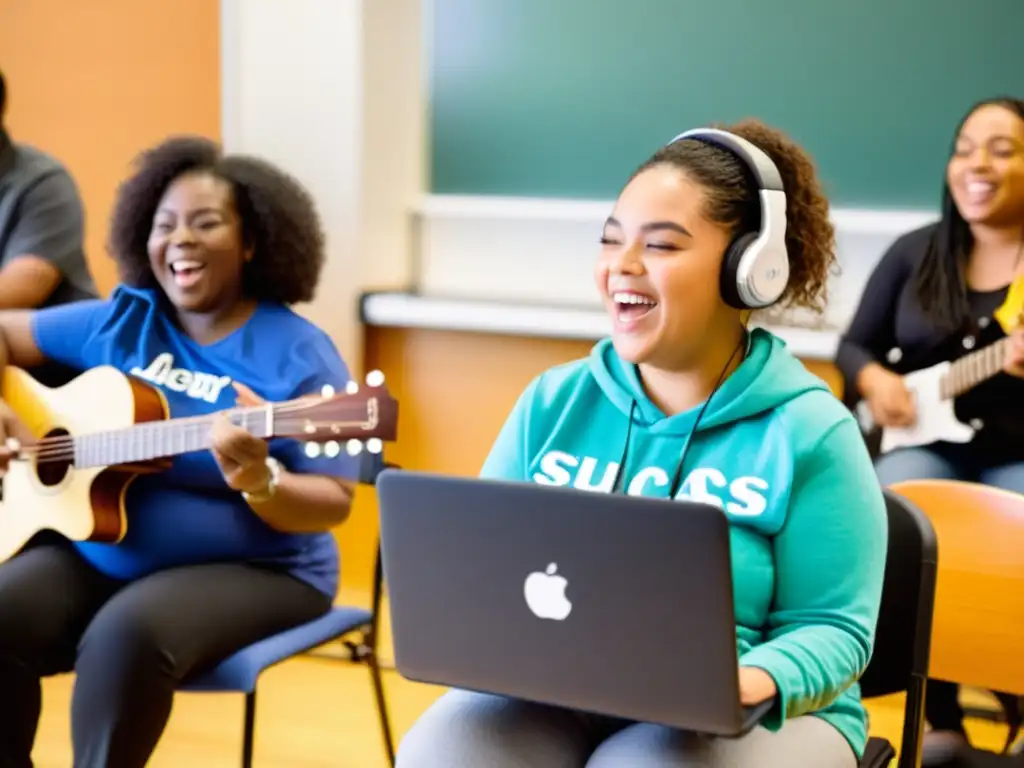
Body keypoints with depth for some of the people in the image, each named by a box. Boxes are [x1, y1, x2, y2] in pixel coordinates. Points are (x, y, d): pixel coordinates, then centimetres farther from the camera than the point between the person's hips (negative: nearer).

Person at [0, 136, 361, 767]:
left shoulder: (299, 355, -8)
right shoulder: (120, 320, 6)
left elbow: (333, 504, -11)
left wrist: (256, 481, -32)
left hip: (251, 569, -4)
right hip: (95, 553, 5)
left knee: (128, 634, -33)